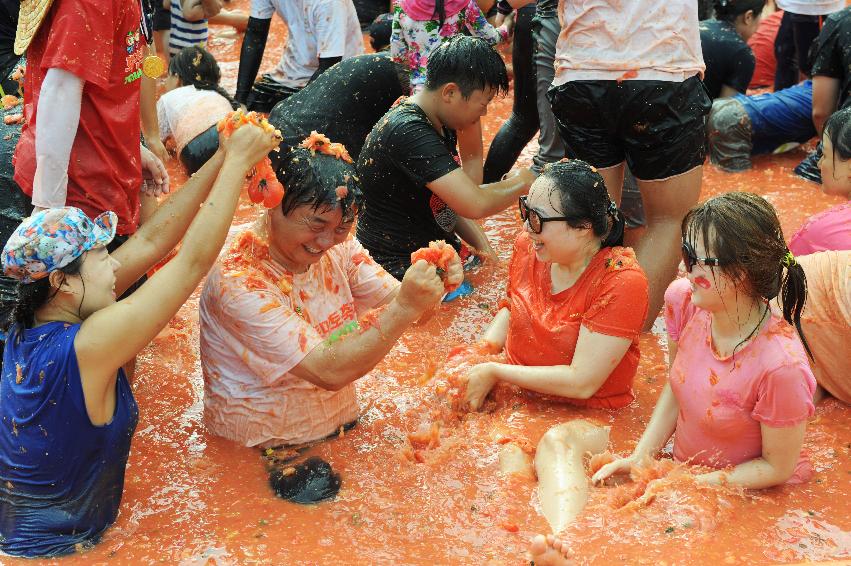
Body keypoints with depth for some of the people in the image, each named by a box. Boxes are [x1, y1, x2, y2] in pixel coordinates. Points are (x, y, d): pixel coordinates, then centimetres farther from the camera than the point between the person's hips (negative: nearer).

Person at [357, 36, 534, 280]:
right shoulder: (408, 132, -24)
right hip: (400, 267, -9)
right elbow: (475, 205, -30)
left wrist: (485, 249, -1)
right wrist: (521, 182, -12)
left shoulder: (441, 126, 8)